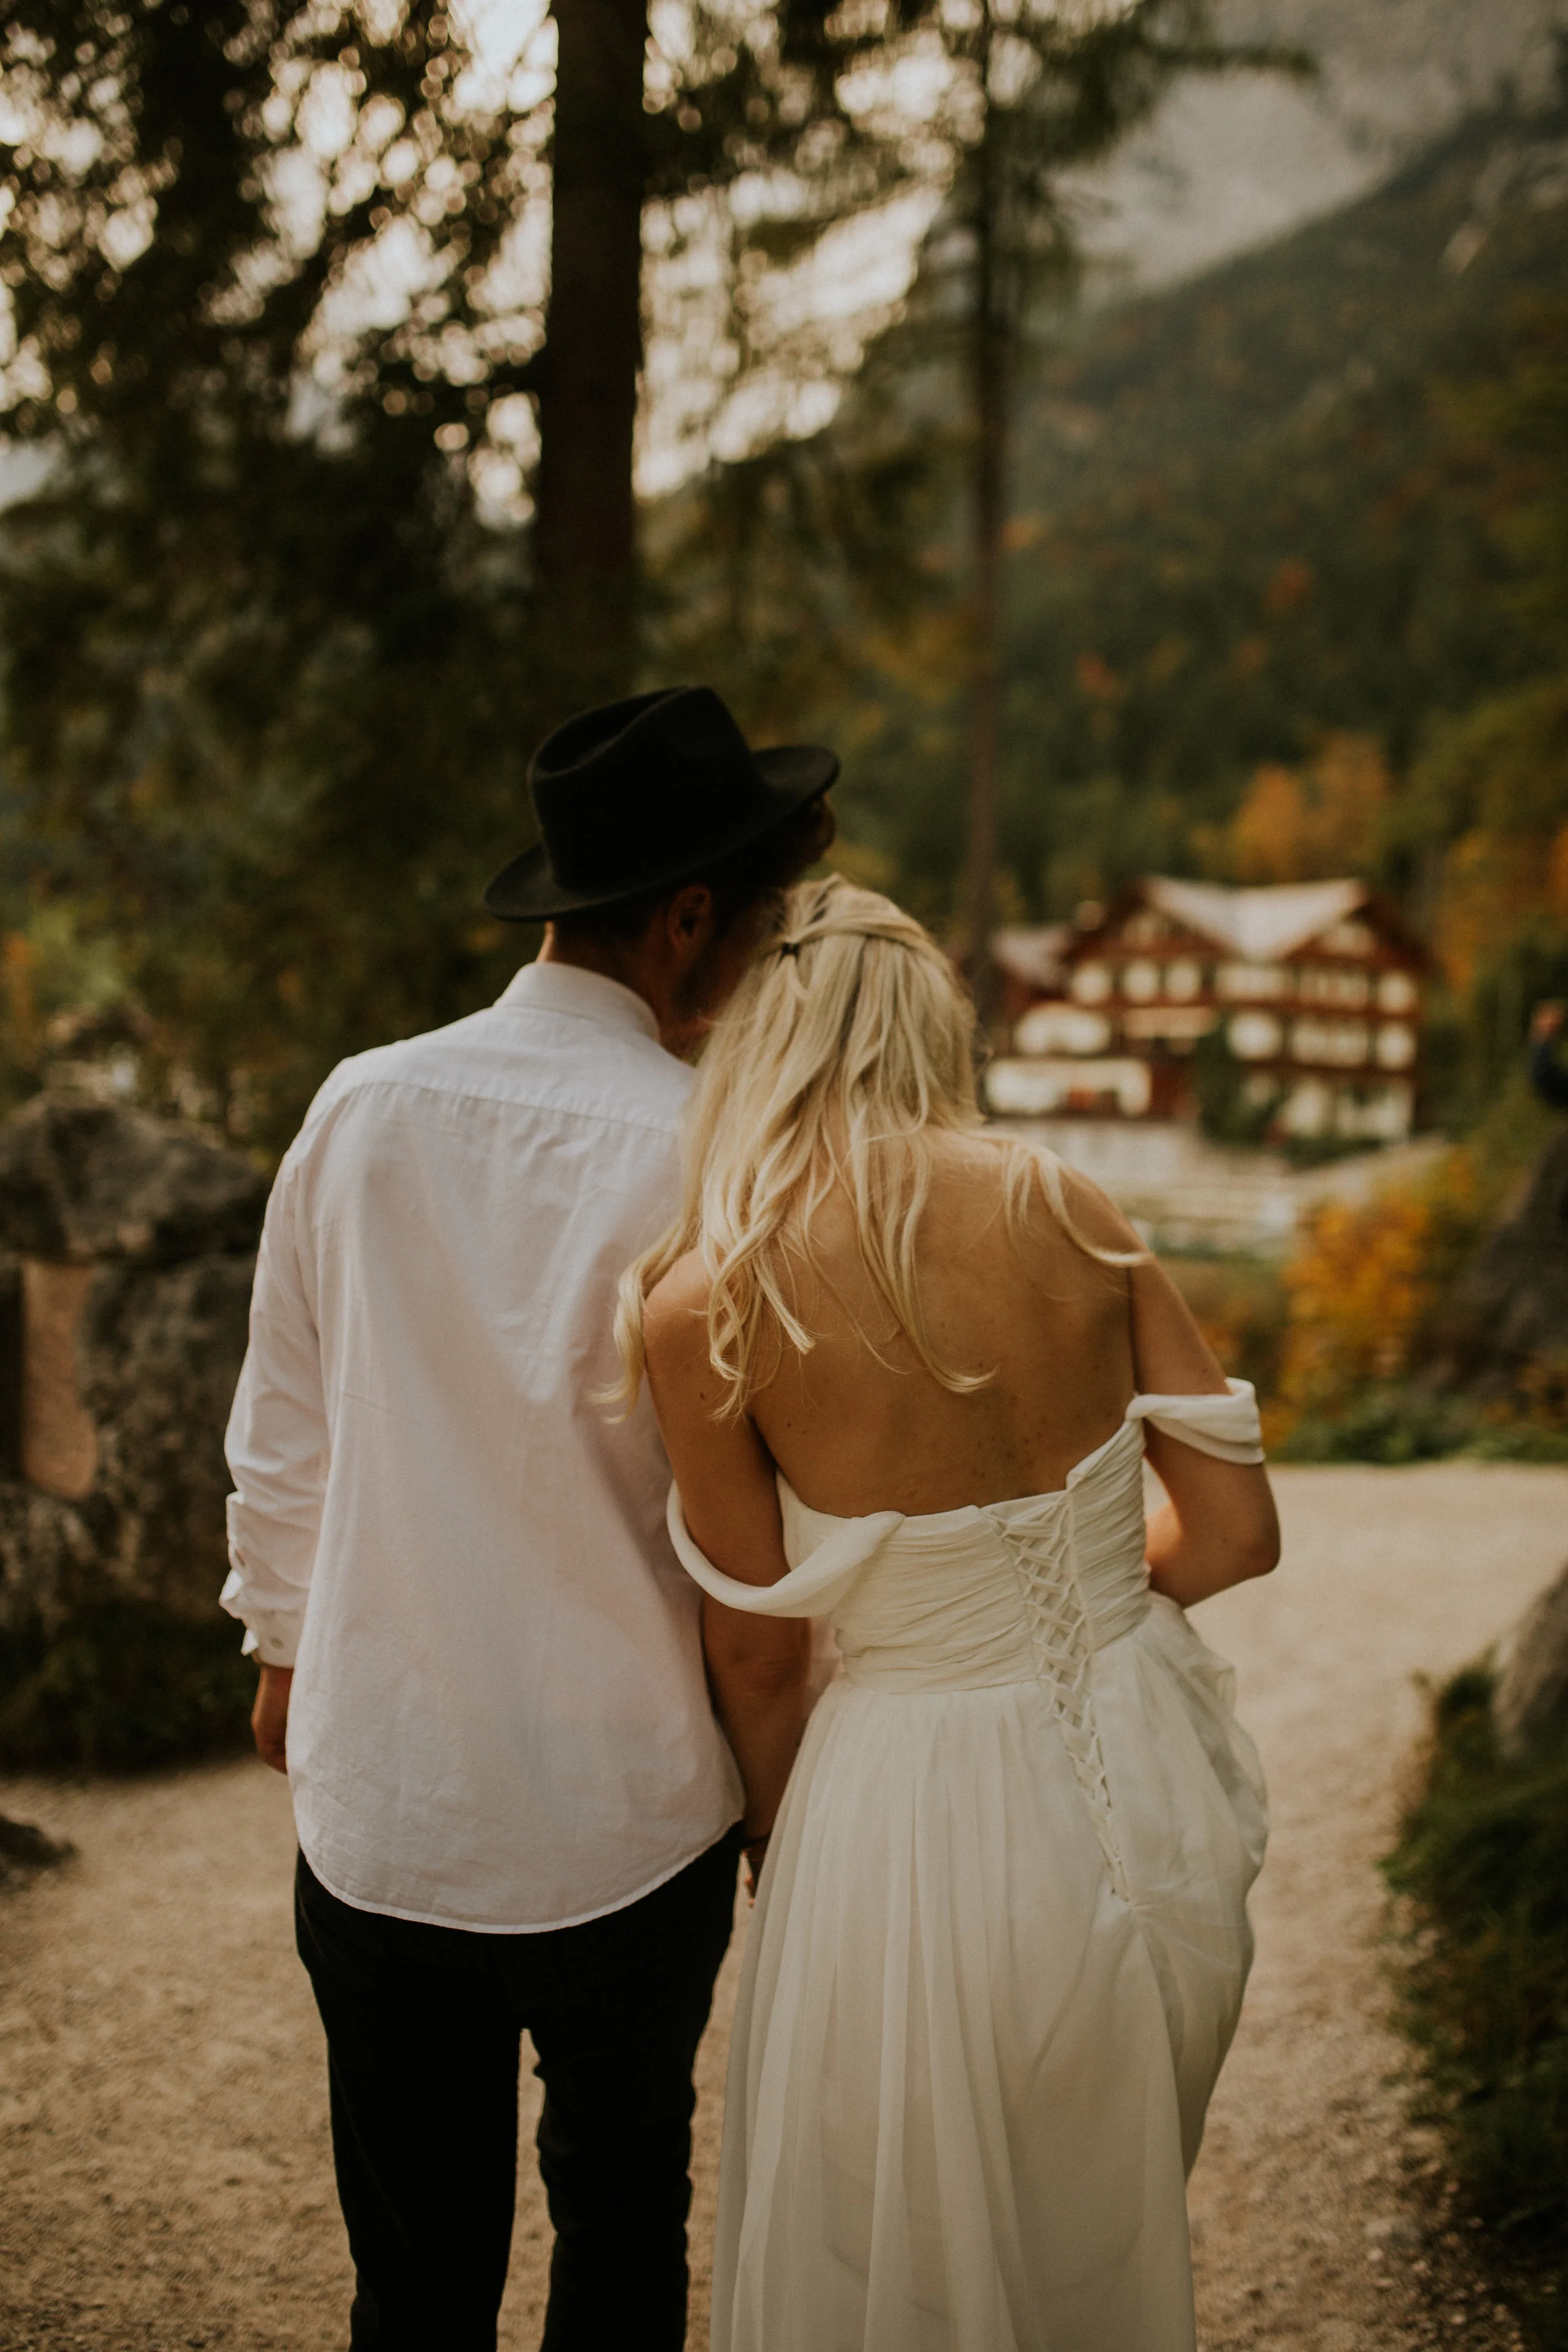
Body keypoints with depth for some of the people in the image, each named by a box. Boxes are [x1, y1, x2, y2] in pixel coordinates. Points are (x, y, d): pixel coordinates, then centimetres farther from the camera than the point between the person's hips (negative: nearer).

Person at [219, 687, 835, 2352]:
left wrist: (286, 1643, 22)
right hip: (626, 1820, -2)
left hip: (375, 1802, 3)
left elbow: (282, 1433, 5)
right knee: (623, 2216, 22)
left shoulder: (361, 1107, -6)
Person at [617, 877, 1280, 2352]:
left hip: (928, 1821, -4)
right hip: (1151, 1793, 4)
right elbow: (1237, 1534, -2)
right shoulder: (1068, 1212, -5)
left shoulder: (698, 1305, -15)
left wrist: (776, 1840, 15)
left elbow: (760, 1658, -5)